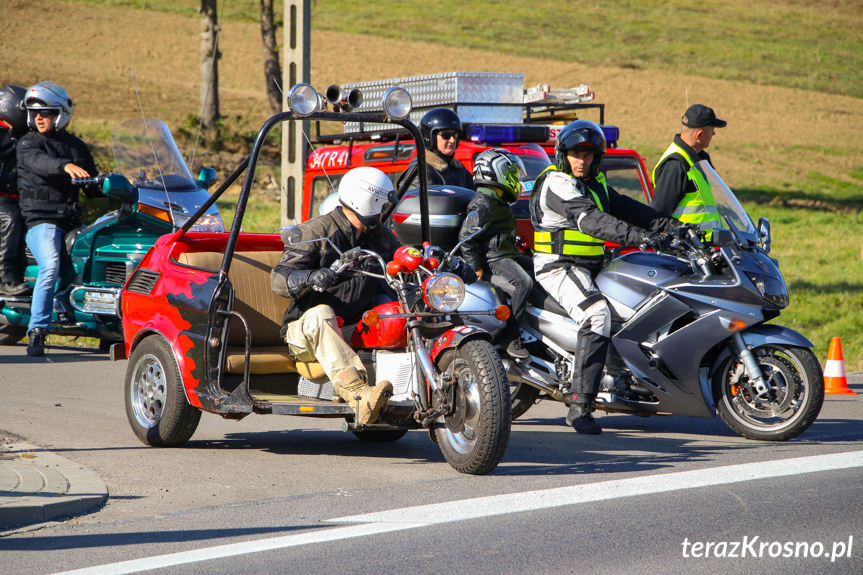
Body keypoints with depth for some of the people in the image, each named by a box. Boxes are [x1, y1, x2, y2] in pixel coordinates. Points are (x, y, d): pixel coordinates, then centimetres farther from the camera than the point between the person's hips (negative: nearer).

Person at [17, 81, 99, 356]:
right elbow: (39, 162, -23)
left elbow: (93, 189, 21)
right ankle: (37, 332, -28)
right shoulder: (27, 143, 2)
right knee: (51, 268, -26)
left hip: (71, 221, 6)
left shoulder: (77, 147, 17)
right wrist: (66, 166, -41)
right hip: (41, 221, -6)